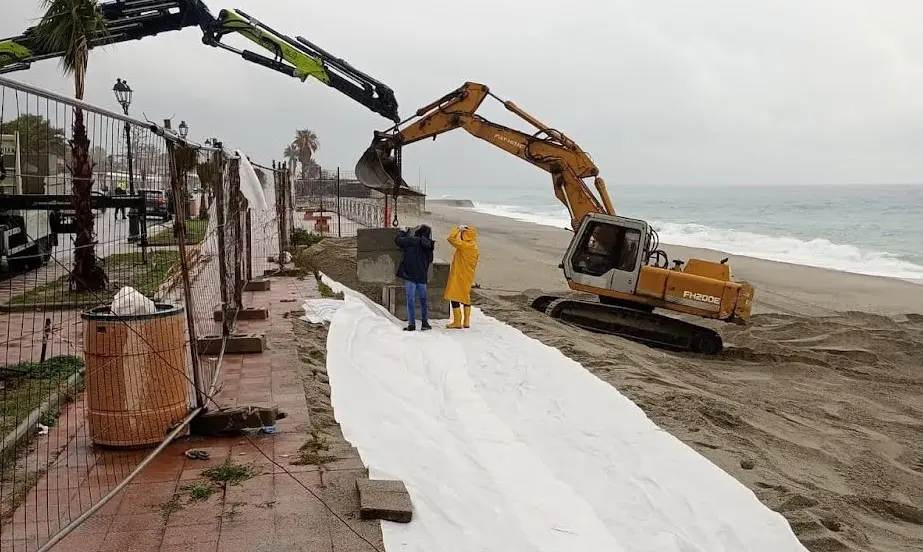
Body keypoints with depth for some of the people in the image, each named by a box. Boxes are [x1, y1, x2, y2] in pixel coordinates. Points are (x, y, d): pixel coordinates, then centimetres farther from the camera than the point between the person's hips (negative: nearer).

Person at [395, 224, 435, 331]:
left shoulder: (412, 241, -10)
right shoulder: (429, 246, 6)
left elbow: (398, 239, -1)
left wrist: (404, 232, 16)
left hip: (410, 275, -5)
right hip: (422, 277, 5)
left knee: (410, 299, -1)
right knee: (423, 299, 15)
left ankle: (411, 324, -3)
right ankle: (425, 322, 17)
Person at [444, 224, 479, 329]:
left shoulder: (464, 245, -17)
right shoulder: (475, 248, 8)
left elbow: (451, 238, -19)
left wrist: (458, 228, -6)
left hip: (458, 277, -8)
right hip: (468, 277, 8)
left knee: (455, 297, -3)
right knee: (465, 297, 16)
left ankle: (457, 322, -3)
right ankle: (466, 321, 18)